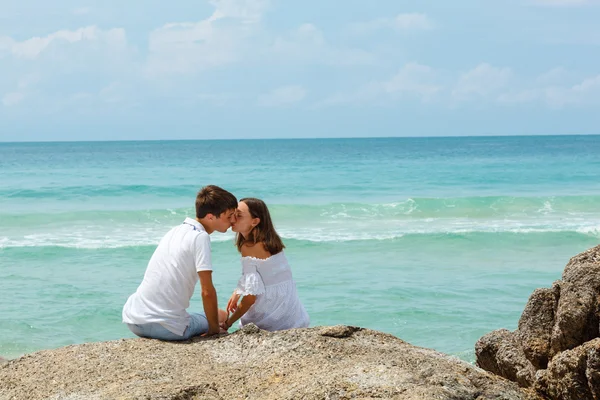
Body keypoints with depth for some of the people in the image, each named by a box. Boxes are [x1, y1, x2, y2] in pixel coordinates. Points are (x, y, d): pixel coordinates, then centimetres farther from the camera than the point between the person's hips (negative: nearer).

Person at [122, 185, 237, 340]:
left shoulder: (176, 231, 14)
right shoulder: (200, 237, -9)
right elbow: (207, 291, -14)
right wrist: (214, 329, -1)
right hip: (167, 327, -7)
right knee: (221, 315, 18)